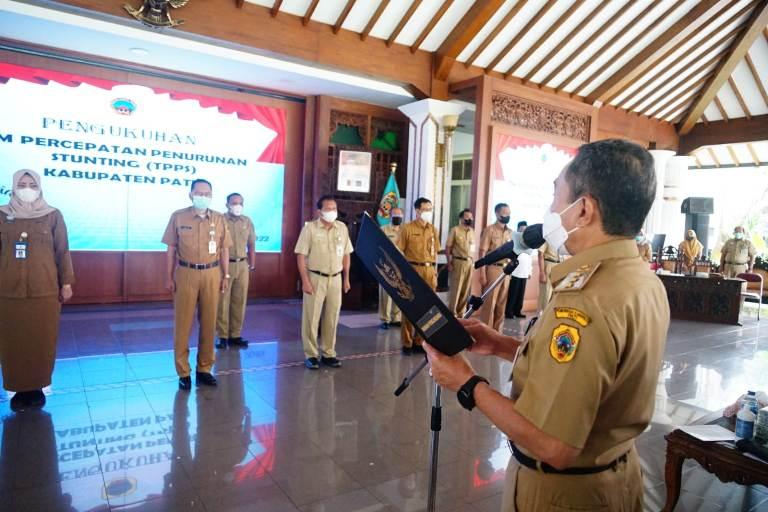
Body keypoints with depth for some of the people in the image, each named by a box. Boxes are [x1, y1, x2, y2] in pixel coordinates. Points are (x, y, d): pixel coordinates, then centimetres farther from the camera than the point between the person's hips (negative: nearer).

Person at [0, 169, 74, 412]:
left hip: (45, 290, -1)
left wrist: (67, 283, 0)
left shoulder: (53, 215, 2)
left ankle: (37, 388, 16)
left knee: (42, 342, 4)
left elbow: (62, 251, 3)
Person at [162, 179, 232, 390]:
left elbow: (224, 249, 8)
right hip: (186, 274, -2)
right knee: (183, 322, 2)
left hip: (212, 274, 2)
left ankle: (204, 369, 20)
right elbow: (171, 249, 2)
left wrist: (226, 275, 5)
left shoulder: (219, 219, 5)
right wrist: (169, 277, -2)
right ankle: (183, 372, 14)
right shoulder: (178, 217, 0)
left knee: (209, 322, 7)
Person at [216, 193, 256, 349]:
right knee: (222, 301, 1)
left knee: (239, 301, 7)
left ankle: (235, 335, 17)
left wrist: (252, 264, 12)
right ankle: (222, 336, 11)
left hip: (242, 265, 4)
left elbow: (251, 244, 15)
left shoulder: (247, 222, 9)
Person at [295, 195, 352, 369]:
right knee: (311, 317, 2)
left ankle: (329, 354, 21)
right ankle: (311, 355, 14)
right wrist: (305, 281, -14)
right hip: (315, 278, -4)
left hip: (336, 279, 4)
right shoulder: (310, 228, -6)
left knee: (332, 318, 9)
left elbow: (346, 254, 13)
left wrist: (346, 278, 10)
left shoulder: (342, 228, 6)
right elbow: (301, 255, -8)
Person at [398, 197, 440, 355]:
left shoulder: (433, 229, 11)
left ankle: (419, 342, 20)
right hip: (413, 269, -4)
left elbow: (435, 252, 15)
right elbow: (400, 252, -3)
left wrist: (435, 273, 11)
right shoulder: (408, 228, -2)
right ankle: (407, 343, 11)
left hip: (429, 270, 5)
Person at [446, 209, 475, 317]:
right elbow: (447, 247, -6)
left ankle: (461, 313, 20)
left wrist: (472, 261, 9)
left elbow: (473, 248, 17)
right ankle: (452, 313, 8)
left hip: (469, 263, 6)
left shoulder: (472, 231, 13)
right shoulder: (455, 230, -4)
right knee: (455, 289, -1)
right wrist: (449, 263, -13)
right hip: (458, 262, -6)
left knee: (466, 290, 9)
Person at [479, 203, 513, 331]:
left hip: (506, 270, 6)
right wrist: (482, 274, -16)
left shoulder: (510, 232, 13)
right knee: (489, 302, -2)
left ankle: (497, 331, 20)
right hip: (493, 269, -6)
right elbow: (482, 253, -9)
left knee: (501, 303, 10)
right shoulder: (489, 230, -5)